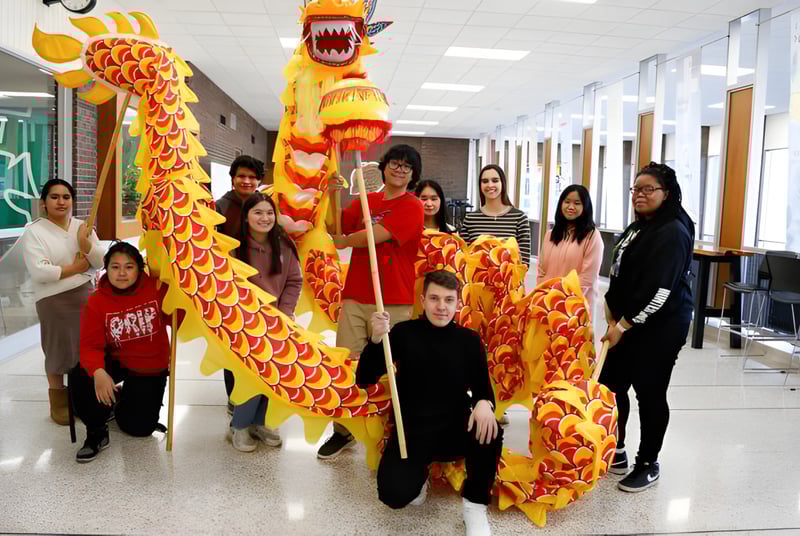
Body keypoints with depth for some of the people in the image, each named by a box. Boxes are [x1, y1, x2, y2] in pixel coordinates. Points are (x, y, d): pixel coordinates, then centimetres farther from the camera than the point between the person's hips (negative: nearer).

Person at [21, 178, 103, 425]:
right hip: (53, 300, -4)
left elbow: (99, 262, 0)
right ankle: (58, 401, 23)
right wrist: (75, 268, -12)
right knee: (59, 350, 5)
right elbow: (39, 272, -20)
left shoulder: (82, 226, 5)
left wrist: (85, 243, -17)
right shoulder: (34, 231, -9)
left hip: (85, 294, 4)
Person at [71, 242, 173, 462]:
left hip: (151, 367, 0)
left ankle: (125, 403, 39)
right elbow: (90, 345, -20)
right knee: (80, 377, -30)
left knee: (139, 427, 1)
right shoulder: (96, 301, -15)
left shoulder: (158, 288, -17)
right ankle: (96, 433, -4)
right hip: (116, 361, 1)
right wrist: (98, 372, -41)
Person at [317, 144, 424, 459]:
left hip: (393, 303, -5)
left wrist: (344, 241, 2)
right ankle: (343, 431, 20)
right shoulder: (365, 201, 16)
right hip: (355, 298, 5)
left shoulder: (412, 207, -4)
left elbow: (375, 235, -14)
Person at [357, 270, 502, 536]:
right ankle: (420, 473, 14)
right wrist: (376, 339, -24)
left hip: (456, 429, 1)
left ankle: (475, 506, -7)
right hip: (412, 429, 0)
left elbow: (482, 386, 5)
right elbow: (364, 380, -5)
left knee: (488, 429, -33)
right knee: (395, 494, -25)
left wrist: (484, 402, -21)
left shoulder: (469, 339, 3)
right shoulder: (404, 332, -2)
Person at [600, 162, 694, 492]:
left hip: (660, 327, -9)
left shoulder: (673, 232, -16)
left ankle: (648, 465, 19)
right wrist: (613, 314, 7)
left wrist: (624, 324, -19)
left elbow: (660, 289, -23)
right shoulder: (637, 227, 14)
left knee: (649, 393, 2)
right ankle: (616, 452, 28)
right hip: (628, 322, 9)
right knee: (610, 385, 11)